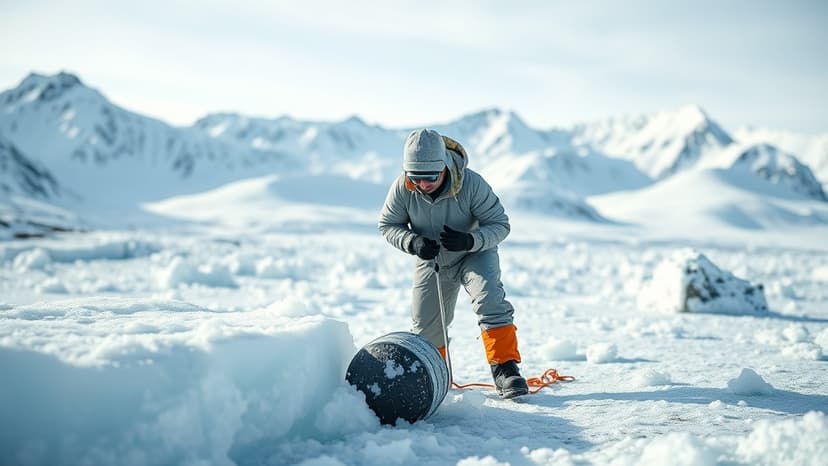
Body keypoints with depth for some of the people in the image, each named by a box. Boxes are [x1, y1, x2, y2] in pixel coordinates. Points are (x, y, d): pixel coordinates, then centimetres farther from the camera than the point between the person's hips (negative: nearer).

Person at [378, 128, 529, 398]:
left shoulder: (471, 184, -32)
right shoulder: (402, 188, -25)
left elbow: (499, 224, -23)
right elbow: (388, 225, -9)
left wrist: (469, 240, -41)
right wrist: (413, 242, -29)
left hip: (475, 254, -3)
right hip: (431, 262, 3)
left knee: (489, 298, -29)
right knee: (425, 329, 9)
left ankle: (505, 369, -23)